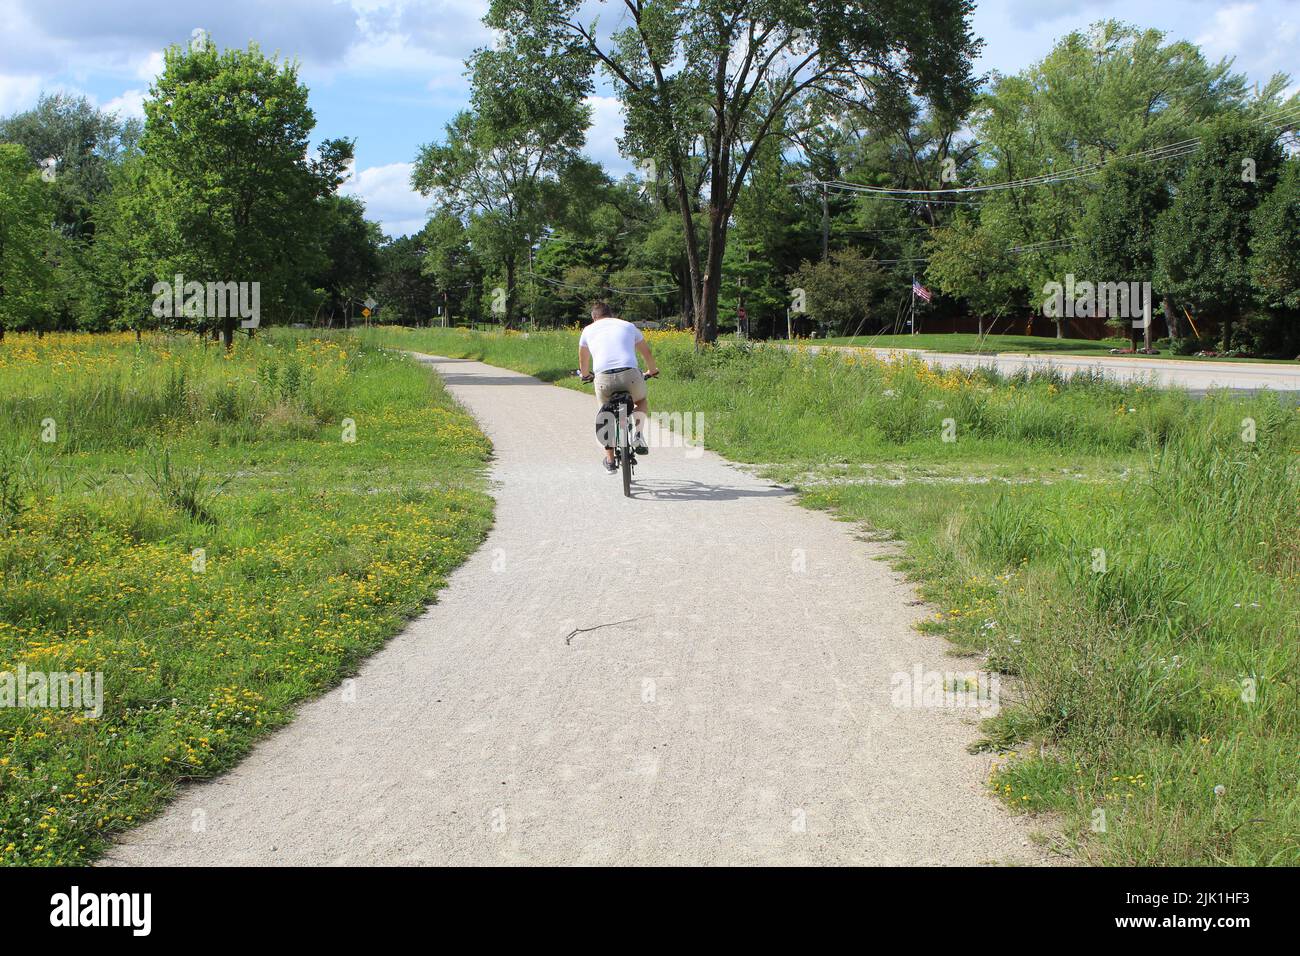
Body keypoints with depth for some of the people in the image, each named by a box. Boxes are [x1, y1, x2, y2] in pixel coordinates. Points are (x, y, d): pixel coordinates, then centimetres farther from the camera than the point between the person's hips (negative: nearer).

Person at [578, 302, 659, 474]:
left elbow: (583, 360, 38)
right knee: (642, 400, 31)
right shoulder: (628, 326, 23)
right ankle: (637, 433, 5)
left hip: (603, 377, 0)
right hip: (630, 374, 0)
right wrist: (652, 370, 54)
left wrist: (585, 375, 59)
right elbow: (647, 352, 35)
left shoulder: (589, 330, 22)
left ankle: (610, 462, 24)